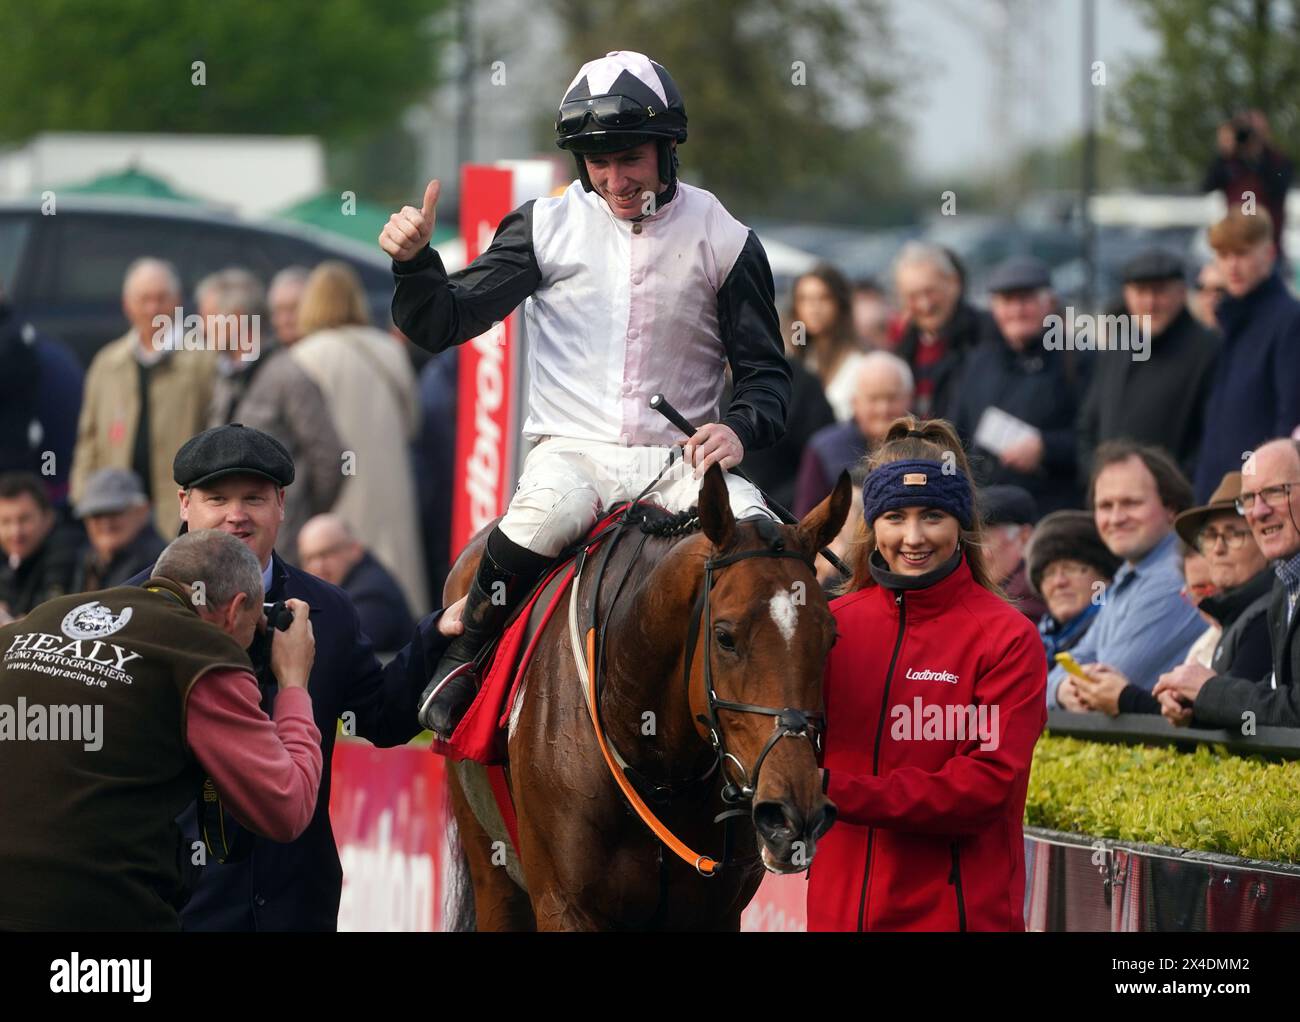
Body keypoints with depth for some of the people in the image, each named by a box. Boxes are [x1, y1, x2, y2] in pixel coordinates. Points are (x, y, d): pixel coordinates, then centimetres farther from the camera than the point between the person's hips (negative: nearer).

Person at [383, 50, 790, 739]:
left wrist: (741, 429, -13)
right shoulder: (547, 226, 4)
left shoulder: (722, 240, 4)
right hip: (571, 450, -1)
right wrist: (414, 263, -17)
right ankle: (466, 657, -12)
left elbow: (765, 370, 9)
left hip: (679, 457, 1)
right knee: (539, 520, -36)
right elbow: (442, 326, 4)